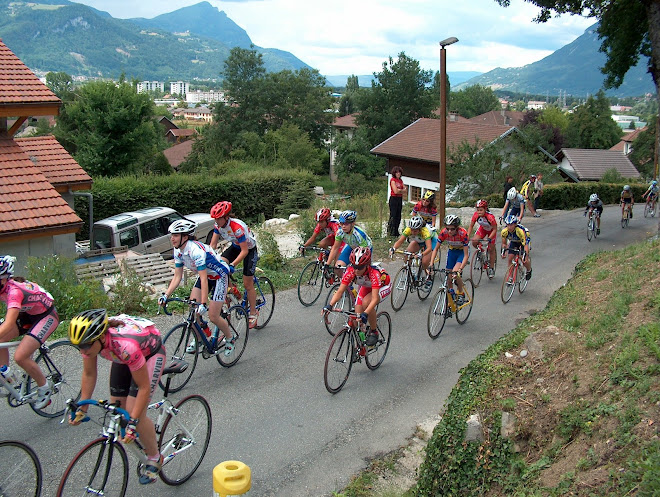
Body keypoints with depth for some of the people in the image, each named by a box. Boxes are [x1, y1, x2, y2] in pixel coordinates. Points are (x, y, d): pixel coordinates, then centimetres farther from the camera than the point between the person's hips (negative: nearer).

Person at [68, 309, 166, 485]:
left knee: (134, 412, -14)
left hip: (150, 352, -6)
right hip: (122, 358, 6)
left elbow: (144, 387, -32)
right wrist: (82, 408, -8)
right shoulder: (89, 339, -26)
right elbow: (89, 374, -7)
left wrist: (133, 422, -32)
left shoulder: (126, 346, -43)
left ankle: (155, 459, 8)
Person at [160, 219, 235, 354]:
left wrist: (203, 304, -39)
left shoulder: (196, 250, -34)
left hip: (219, 275, -8)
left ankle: (229, 339, 17)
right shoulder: (178, 251, -8)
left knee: (213, 316, -8)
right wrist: (166, 295, -15)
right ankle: (198, 339, 18)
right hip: (205, 276, 8)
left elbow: (203, 279, -36)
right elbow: (177, 277, -4)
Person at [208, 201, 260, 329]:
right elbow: (212, 245, -10)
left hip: (249, 249, -6)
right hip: (235, 246, 6)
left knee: (248, 284, -3)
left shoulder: (237, 227, -36)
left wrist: (232, 265, -41)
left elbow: (244, 251, -32)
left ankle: (253, 313, 14)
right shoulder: (218, 225, -16)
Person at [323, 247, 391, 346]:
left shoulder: (374, 273, -41)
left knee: (366, 303, -32)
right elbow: (340, 291, -30)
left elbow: (375, 298, -47)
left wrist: (365, 313, -61)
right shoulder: (351, 271, -30)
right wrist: (329, 305, -46)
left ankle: (374, 332, -11)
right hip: (366, 287, 5)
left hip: (383, 286, -5)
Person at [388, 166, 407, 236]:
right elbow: (395, 191, -17)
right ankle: (390, 231, -3)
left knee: (398, 216, 8)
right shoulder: (392, 180, -8)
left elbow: (405, 190, 6)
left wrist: (399, 190, -11)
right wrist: (402, 190, -1)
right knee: (393, 216, -8)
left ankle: (396, 231, 15)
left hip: (400, 199, 7)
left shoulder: (400, 180, 14)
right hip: (393, 199, -7)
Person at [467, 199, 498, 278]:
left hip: (491, 231, -3)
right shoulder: (476, 215, -27)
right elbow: (471, 226, -15)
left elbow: (495, 229, -27)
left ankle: (491, 269, 13)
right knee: (474, 243, -21)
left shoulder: (490, 217, -37)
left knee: (491, 249, -1)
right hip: (483, 229, 3)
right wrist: (467, 237, -27)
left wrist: (489, 238, -40)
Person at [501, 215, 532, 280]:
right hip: (514, 242, 4)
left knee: (524, 260, -16)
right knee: (510, 259, -12)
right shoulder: (504, 231, -28)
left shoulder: (521, 231, -41)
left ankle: (529, 270, 19)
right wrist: (503, 252, -29)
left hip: (524, 241, -4)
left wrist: (526, 256, -52)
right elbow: (504, 243, -11)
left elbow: (526, 245, -41)